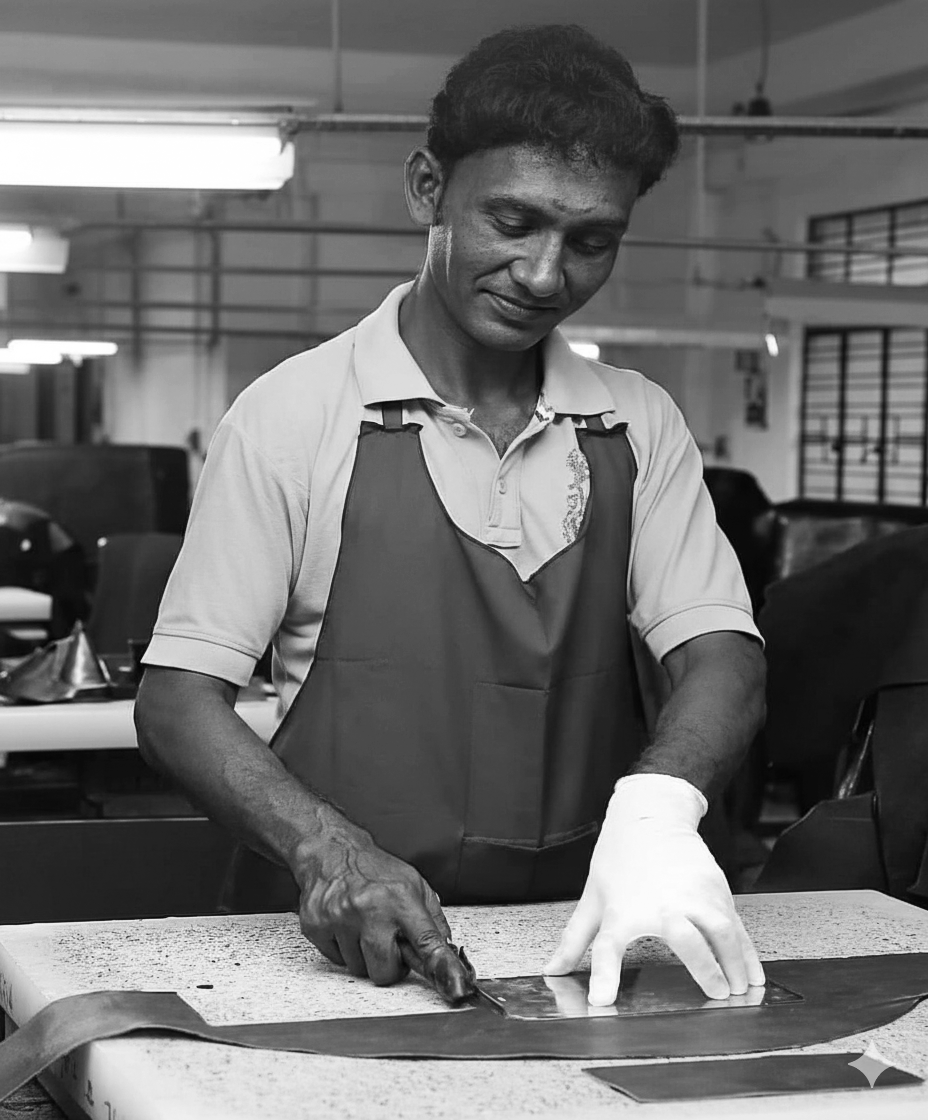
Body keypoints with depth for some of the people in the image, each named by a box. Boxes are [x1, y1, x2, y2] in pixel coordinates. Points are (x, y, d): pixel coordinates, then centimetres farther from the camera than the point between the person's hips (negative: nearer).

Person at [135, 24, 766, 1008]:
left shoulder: (639, 426, 10)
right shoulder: (297, 414, -1)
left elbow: (722, 657, 2)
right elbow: (176, 702, -2)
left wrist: (655, 808, -20)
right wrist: (325, 844, -20)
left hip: (574, 946, 3)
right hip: (343, 952, -2)